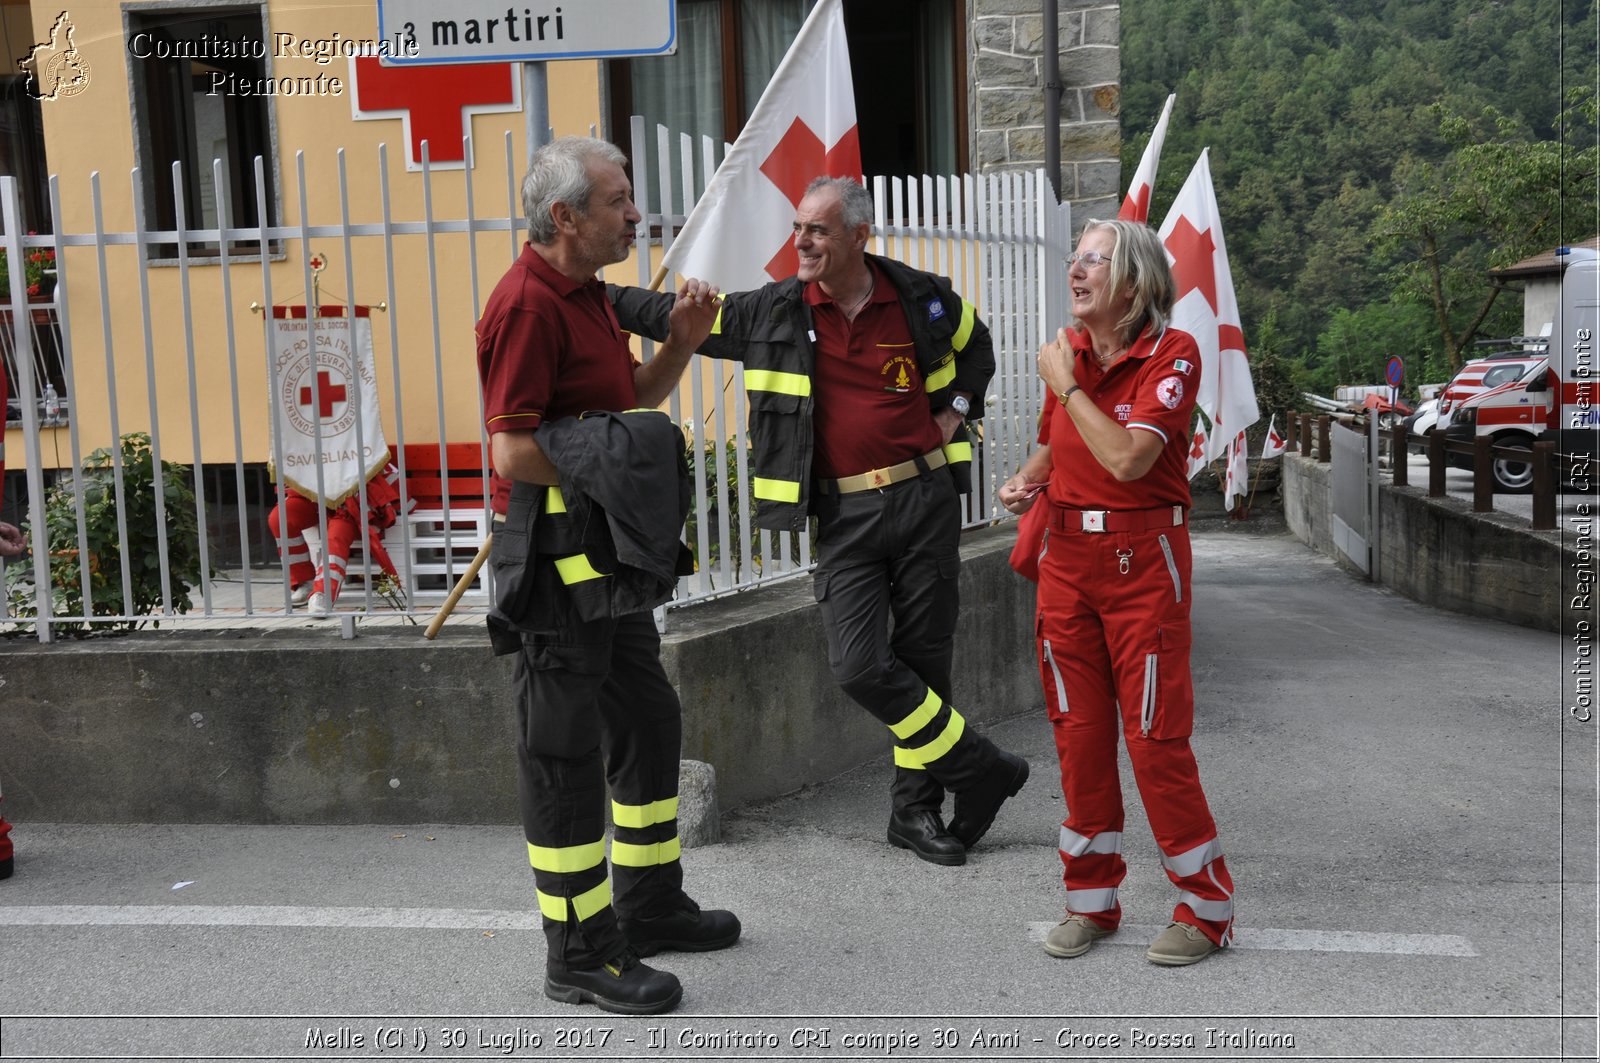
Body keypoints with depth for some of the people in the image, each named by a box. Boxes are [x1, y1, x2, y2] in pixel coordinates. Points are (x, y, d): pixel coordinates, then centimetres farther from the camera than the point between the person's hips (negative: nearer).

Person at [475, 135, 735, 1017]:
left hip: (608, 555, 11)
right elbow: (513, 453, -23)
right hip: (554, 556, -10)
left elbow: (625, 401, 22)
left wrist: (680, 343, 8)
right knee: (566, 753, -2)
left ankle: (650, 909, 33)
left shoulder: (589, 295, 14)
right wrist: (615, 466, -16)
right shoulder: (526, 305, -17)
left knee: (648, 722, 18)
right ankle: (579, 956, 11)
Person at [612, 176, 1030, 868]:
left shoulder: (922, 298, 3)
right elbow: (672, 317, 4)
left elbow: (976, 346, 22)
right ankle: (980, 770, 8)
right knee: (861, 665, -11)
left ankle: (917, 807, 22)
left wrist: (955, 410, 9)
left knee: (925, 658, 6)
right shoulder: (773, 312, 0)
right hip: (843, 513, 0)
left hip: (925, 497, 1)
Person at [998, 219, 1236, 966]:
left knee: (1155, 734, -3)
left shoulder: (1172, 353, -10)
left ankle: (1205, 907, 14)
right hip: (1068, 555, 6)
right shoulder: (1069, 349, 8)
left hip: (1142, 559, -6)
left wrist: (1067, 386, -14)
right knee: (1078, 731, 9)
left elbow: (1127, 460, -23)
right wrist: (1027, 480, 1)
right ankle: (1091, 901, 23)